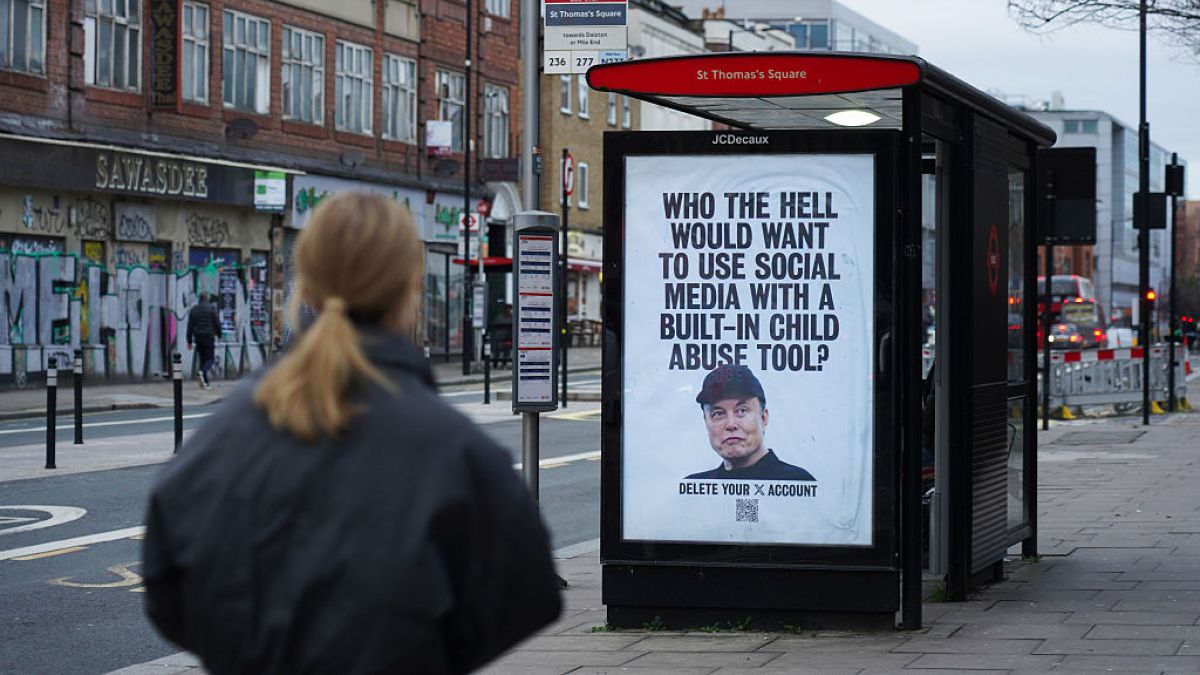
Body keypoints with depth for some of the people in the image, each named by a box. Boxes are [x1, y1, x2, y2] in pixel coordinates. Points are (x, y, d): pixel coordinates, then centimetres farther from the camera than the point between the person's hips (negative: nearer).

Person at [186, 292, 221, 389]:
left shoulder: (193, 310, 9)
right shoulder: (211, 308, -3)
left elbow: (190, 327, 7)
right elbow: (217, 323, -6)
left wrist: (189, 341, 9)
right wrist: (219, 334, 10)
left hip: (198, 337, 4)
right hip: (209, 336, -4)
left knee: (202, 359, 11)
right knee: (210, 359, -1)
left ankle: (205, 383, 5)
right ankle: (202, 373, -31)